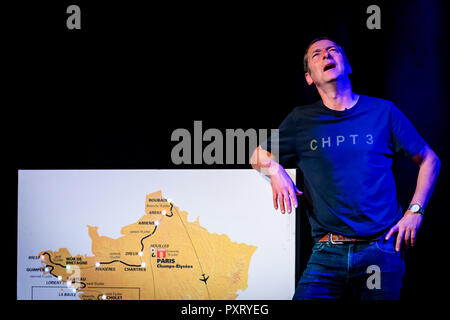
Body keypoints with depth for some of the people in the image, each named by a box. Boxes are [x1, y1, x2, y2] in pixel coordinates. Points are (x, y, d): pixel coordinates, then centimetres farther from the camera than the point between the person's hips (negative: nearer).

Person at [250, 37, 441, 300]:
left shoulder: (382, 111, 6)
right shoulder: (302, 120, 8)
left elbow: (429, 160, 14)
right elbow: (258, 156, 22)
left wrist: (415, 211, 2)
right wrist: (275, 170, -1)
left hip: (381, 251, 0)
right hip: (328, 254, 0)